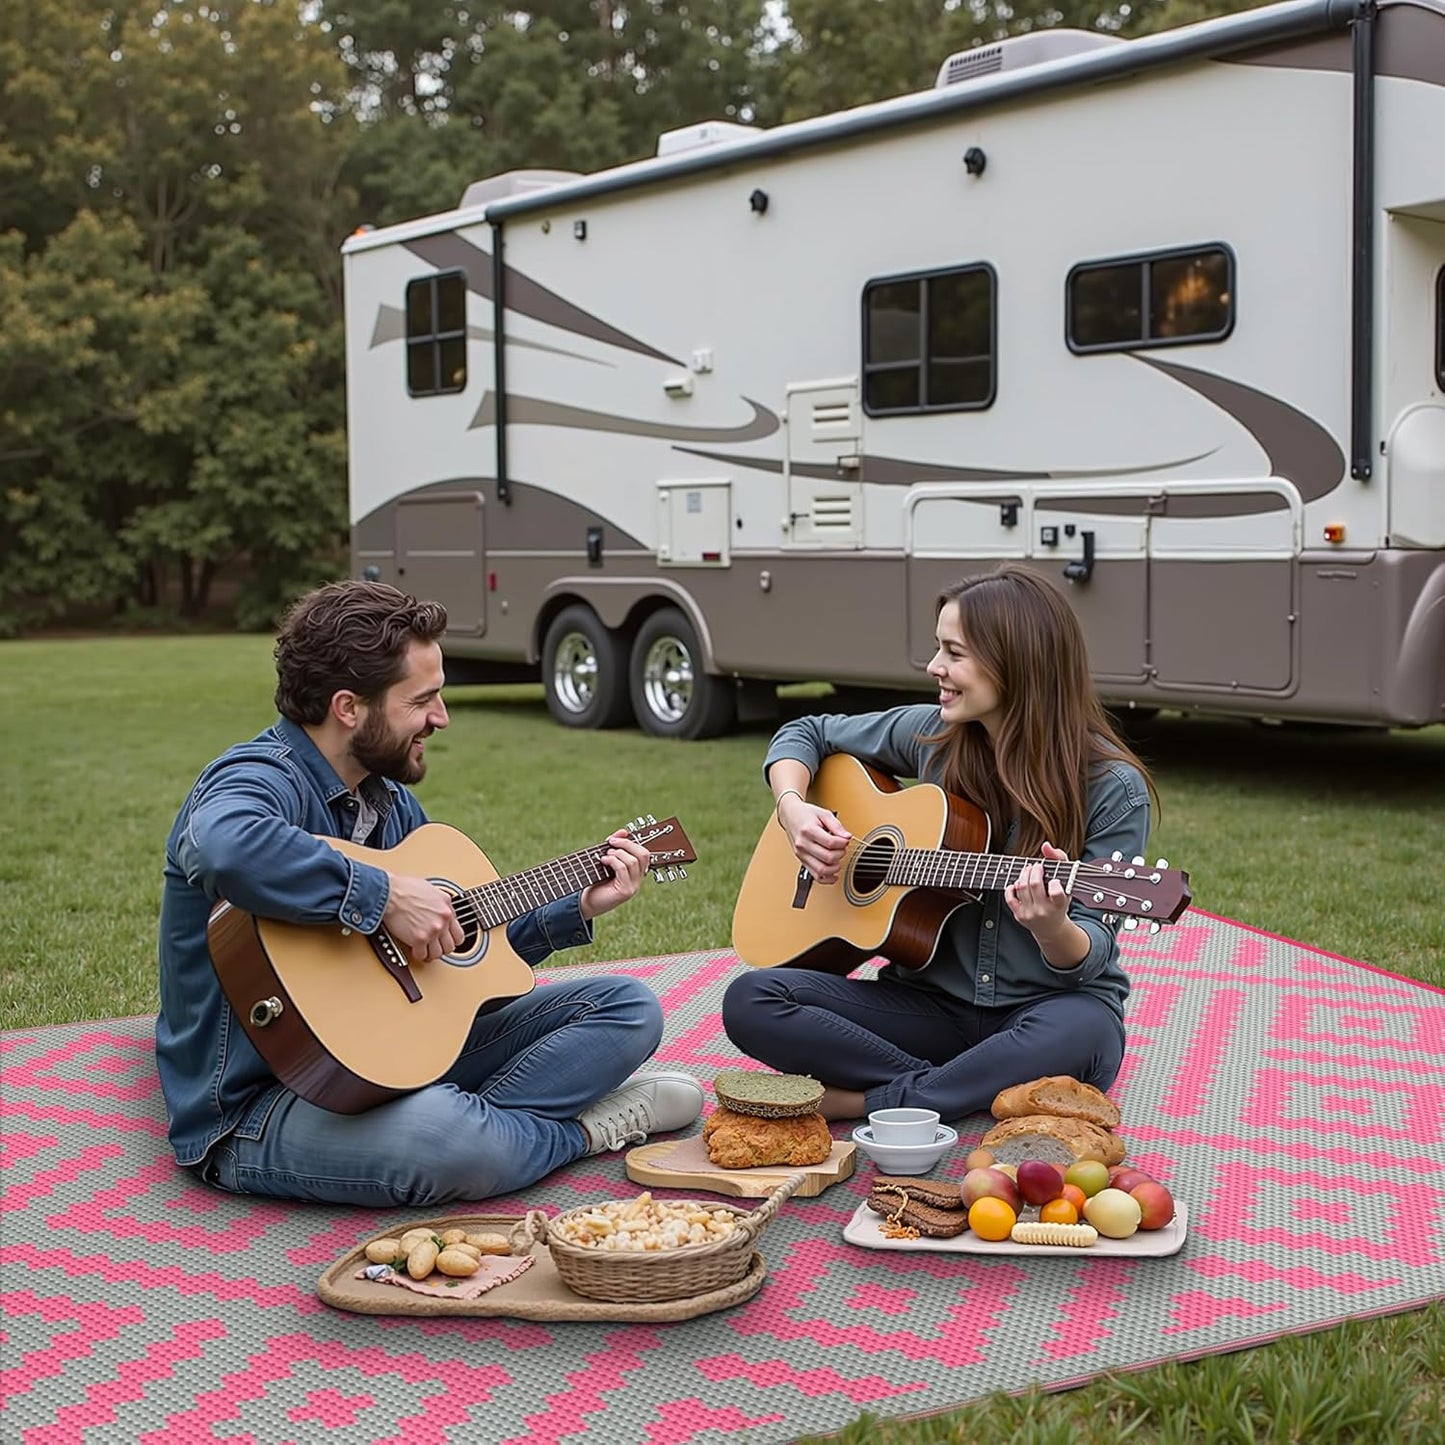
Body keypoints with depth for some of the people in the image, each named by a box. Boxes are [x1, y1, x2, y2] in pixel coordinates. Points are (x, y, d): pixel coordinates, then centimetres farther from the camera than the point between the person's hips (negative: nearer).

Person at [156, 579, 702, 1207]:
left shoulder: (390, 800, 11)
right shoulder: (262, 779, -18)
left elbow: (459, 945, 20)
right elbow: (225, 846, -45)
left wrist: (579, 910, 13)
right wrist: (385, 895, -35)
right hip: (258, 1107, -9)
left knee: (629, 1008, 8)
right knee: (459, 1147, -38)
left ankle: (470, 1120, -12)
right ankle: (582, 1129, -5)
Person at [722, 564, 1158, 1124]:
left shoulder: (1113, 787, -12)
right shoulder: (932, 734, 1)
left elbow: (1090, 958, -13)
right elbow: (805, 735, 16)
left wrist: (1052, 929, -37)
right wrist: (794, 808, -5)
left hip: (1043, 1007, -3)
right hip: (933, 1000, 3)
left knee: (1080, 1034, -42)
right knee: (751, 1000, -19)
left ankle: (861, 1102, -22)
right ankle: (965, 1090, -18)